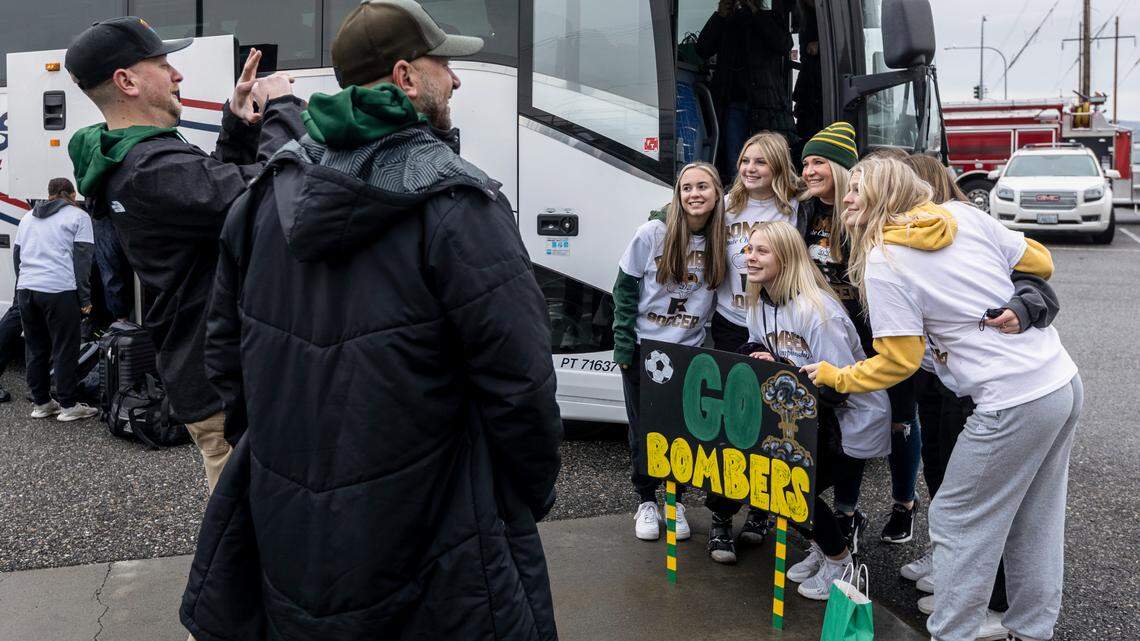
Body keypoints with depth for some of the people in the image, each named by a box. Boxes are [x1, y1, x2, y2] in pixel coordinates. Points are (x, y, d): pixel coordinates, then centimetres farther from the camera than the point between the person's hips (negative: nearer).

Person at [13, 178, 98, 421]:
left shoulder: (28, 216, 20)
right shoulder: (78, 216, 3)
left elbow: (16, 253, 25)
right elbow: (82, 258, -4)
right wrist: (85, 297, -4)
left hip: (26, 289, 6)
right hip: (59, 291, -6)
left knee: (35, 348, 13)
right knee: (65, 349, 0)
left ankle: (40, 403, 19)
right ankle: (68, 406, 2)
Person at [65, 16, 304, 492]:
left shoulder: (122, 163, 10)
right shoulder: (155, 170, -24)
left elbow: (219, 183, 19)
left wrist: (238, 121, 5)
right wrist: (281, 107, -17)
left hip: (195, 370, 10)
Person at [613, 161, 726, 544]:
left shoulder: (722, 242, -3)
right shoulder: (653, 233, -10)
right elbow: (625, 287, -5)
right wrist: (623, 345, -8)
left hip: (691, 351, 2)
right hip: (643, 348, -1)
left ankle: (676, 501, 22)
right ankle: (646, 502, 23)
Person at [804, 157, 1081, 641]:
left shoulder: (881, 263, -10)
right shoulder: (964, 214, 7)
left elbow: (901, 360, -9)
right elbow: (1040, 263, 12)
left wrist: (835, 378, 4)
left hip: (1013, 406, -8)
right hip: (1064, 383, 8)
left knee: (958, 523, 7)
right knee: (1034, 523, 18)